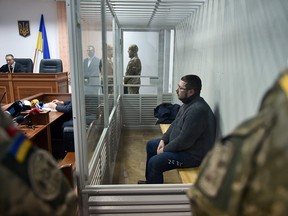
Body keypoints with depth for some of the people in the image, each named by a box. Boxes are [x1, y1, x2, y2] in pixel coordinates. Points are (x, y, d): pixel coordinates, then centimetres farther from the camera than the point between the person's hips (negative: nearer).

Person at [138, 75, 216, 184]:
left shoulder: (197, 110, -31)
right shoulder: (188, 103, 3)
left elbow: (184, 141, -29)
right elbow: (175, 124, 13)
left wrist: (165, 149, -15)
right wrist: (163, 139, 1)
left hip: (192, 153, -11)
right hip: (178, 143, 11)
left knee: (154, 162, -19)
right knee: (150, 145, 17)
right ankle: (150, 180, 32)